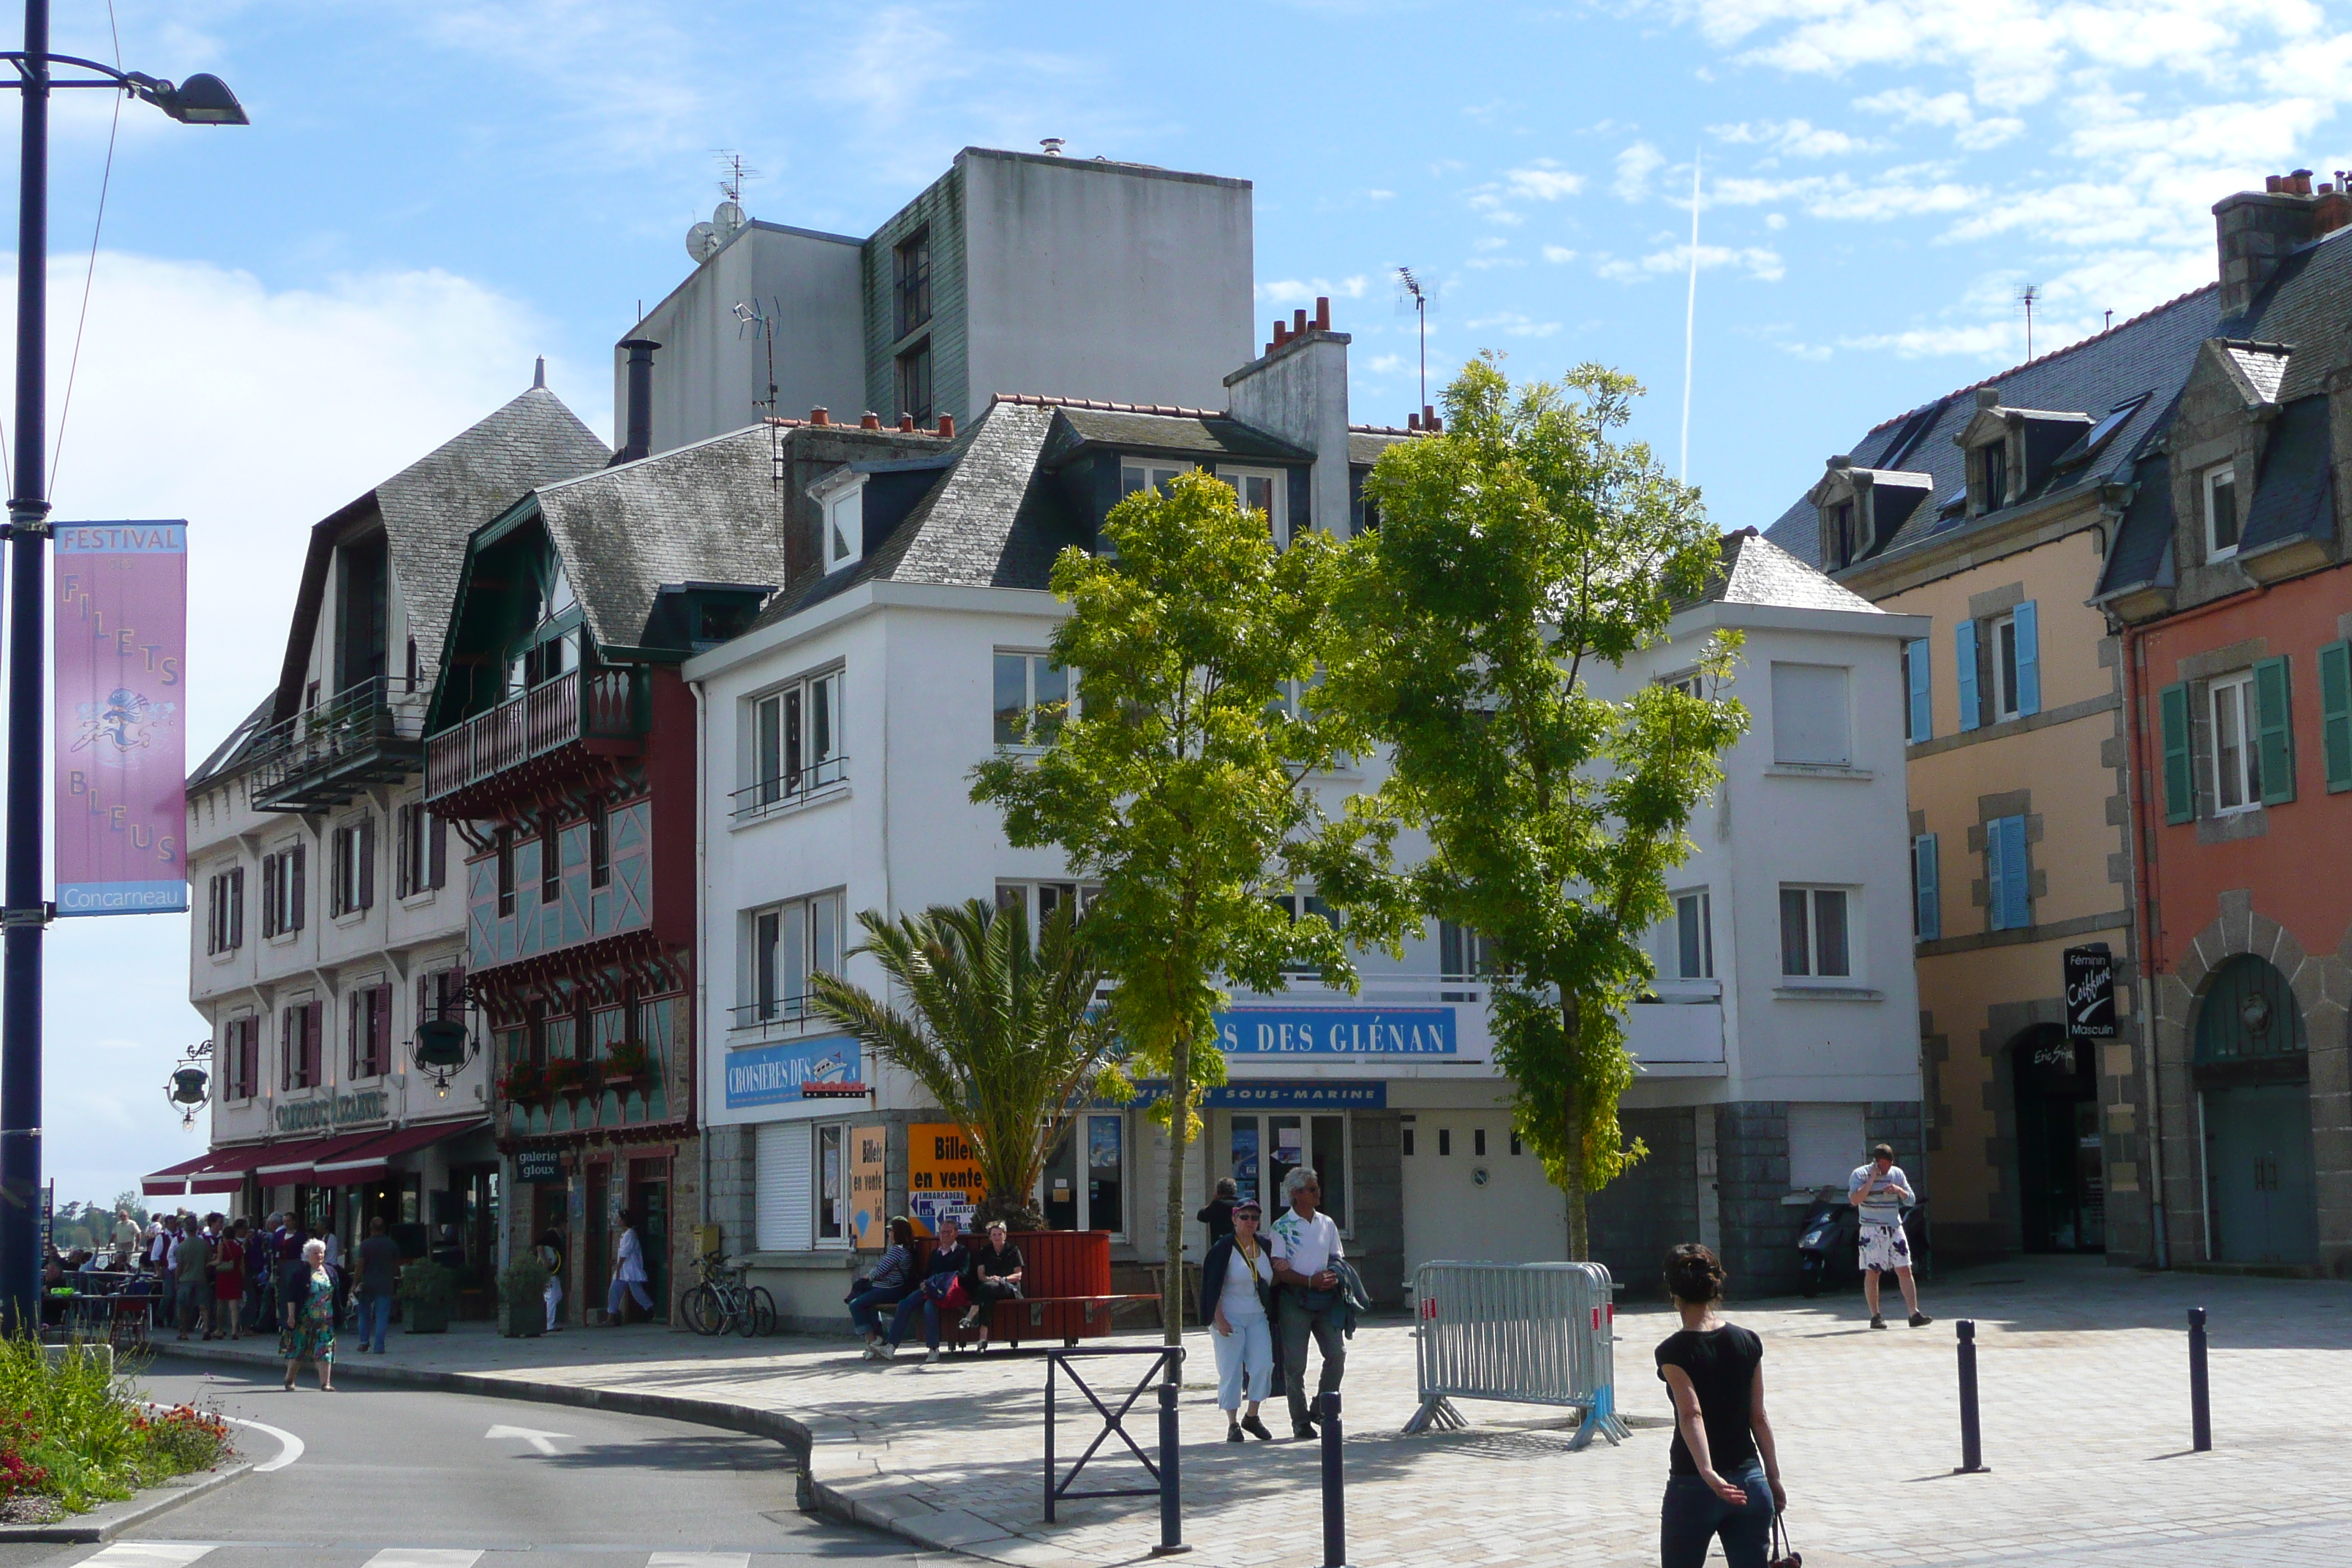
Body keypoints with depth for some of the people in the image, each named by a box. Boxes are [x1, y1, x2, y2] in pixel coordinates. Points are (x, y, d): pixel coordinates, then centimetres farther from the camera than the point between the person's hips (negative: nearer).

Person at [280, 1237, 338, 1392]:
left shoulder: (330, 1272, 9)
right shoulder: (301, 1272, -4)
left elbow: (336, 1296, 14)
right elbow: (291, 1296, -6)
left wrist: (336, 1317, 12)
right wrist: (291, 1315, -13)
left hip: (325, 1320, 3)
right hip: (303, 1320, -3)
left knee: (325, 1350, -5)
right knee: (298, 1348, 7)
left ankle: (325, 1383, -6)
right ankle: (289, 1380, 23)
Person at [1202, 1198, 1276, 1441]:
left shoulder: (1264, 1246, 8)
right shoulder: (1224, 1248, -7)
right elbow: (1213, 1287, -9)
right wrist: (1219, 1319, -15)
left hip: (1258, 1318, 4)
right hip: (1229, 1318, -4)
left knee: (1263, 1365, -4)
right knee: (1231, 1370, -3)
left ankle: (1252, 1417, 13)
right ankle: (1233, 1424, 6)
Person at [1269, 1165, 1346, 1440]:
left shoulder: (1327, 1223, 13)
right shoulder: (1282, 1227, -3)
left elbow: (1337, 1259, 16)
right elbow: (1280, 1271, -9)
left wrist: (1333, 1276, -7)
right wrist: (1311, 1281, -20)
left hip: (1325, 1298, 4)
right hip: (1295, 1300, -4)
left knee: (1337, 1353, -5)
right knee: (1295, 1363, -2)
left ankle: (1321, 1408, 13)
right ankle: (1300, 1421, 5)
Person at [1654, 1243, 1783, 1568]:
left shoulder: (1673, 1352, -11)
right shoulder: (1748, 1342, 2)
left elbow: (1691, 1414, -24)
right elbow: (1759, 1417, 5)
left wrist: (1708, 1474, -33)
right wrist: (1774, 1479, 12)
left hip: (1691, 1486, -4)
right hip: (1750, 1480, 4)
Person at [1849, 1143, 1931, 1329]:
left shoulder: (1897, 1174, 9)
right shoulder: (1860, 1174, -5)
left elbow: (1912, 1199, 12)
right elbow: (1854, 1200, -18)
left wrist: (1899, 1190, -8)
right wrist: (1872, 1180, -20)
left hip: (1894, 1228, 4)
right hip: (1872, 1230, -4)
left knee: (1905, 1271, -1)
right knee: (1872, 1273, -2)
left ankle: (1915, 1314, 0)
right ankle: (1875, 1316, 4)